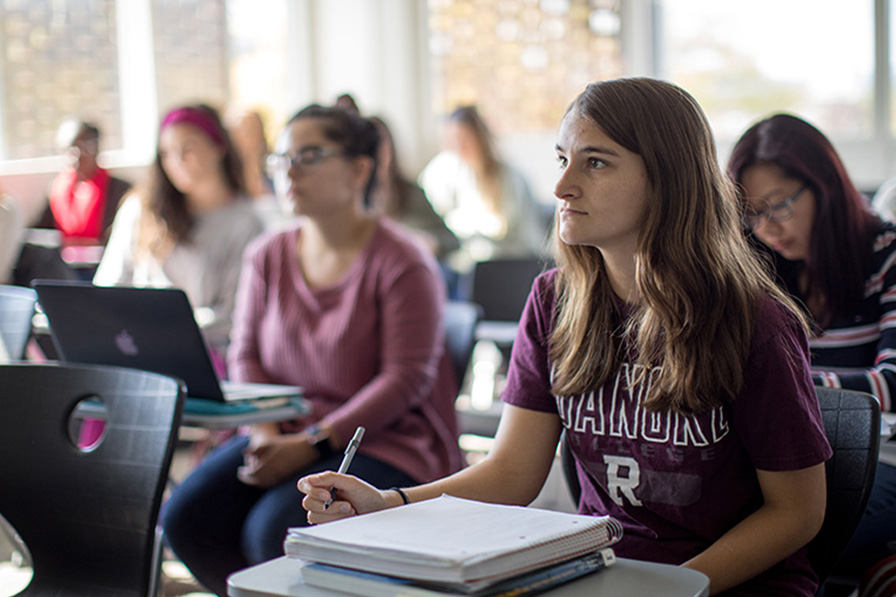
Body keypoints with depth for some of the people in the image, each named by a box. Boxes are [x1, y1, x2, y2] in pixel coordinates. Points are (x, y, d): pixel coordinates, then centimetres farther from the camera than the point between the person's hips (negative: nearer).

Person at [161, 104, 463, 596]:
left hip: (382, 441, -6)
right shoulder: (267, 257, 9)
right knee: (185, 518, -16)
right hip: (285, 435, 6)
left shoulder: (403, 264, -10)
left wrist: (311, 445, -19)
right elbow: (247, 357, 9)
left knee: (273, 532, -29)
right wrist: (266, 435, -10)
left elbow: (406, 378, -14)